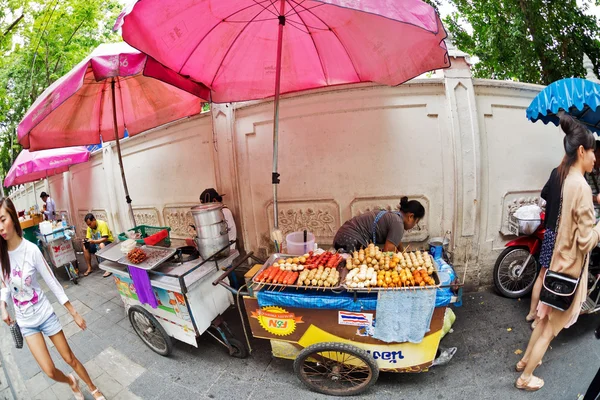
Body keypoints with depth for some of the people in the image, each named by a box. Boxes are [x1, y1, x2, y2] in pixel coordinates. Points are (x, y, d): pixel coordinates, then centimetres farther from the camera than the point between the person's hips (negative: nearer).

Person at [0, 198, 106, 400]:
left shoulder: (31, 249, -20)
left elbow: (52, 282, -13)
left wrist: (74, 313, -10)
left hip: (45, 314, -3)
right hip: (25, 321, 3)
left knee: (70, 358, 9)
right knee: (50, 371, 0)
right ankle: (71, 382, 35)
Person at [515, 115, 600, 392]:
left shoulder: (566, 179, 2)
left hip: (559, 259, 8)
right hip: (571, 266, -8)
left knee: (546, 319, 24)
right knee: (551, 327, 9)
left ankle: (525, 360, 41)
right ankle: (526, 377, 25)